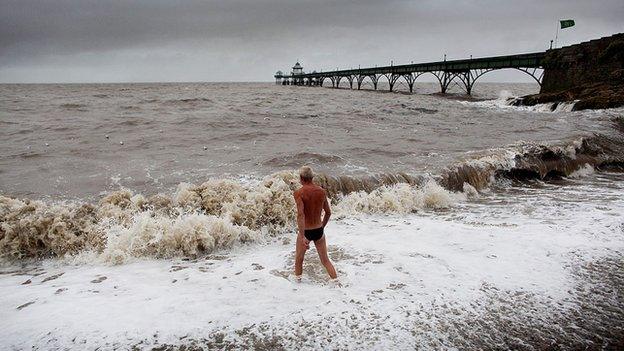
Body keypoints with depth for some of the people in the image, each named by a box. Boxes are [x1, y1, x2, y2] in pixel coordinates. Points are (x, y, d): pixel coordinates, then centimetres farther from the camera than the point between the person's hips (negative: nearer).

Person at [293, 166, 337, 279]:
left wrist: (302, 236, -30)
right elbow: (328, 212, 8)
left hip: (306, 232, -3)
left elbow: (300, 215, -28)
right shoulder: (322, 191, -2)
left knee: (298, 259, 21)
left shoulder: (299, 193, -16)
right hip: (319, 231, 4)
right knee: (325, 260, 16)